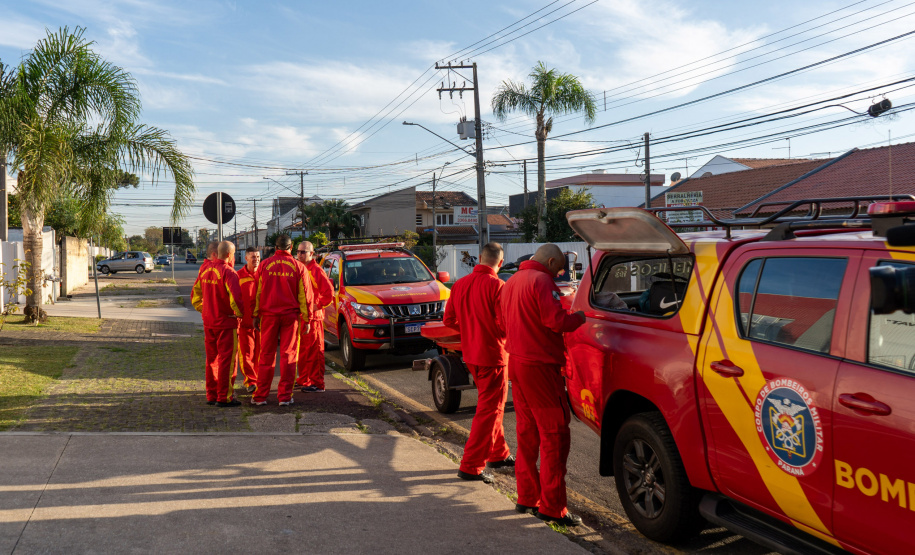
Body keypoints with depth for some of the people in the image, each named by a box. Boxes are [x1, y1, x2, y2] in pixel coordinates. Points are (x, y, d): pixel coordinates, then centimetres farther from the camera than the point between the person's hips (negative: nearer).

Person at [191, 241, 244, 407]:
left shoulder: (205, 269, 7)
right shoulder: (228, 272, -16)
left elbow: (195, 295, 15)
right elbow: (235, 298, -24)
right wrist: (240, 313, -8)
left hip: (208, 322, 7)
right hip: (226, 322, -7)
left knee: (212, 359, 16)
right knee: (226, 360, 0)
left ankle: (211, 395, 22)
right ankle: (224, 397, 2)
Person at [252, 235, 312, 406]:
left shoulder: (265, 265, 2)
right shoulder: (298, 267, 0)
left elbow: (258, 291, 5)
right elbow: (305, 294, 2)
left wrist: (256, 315, 12)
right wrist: (306, 318, 9)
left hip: (269, 315, 1)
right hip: (291, 315, -1)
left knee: (266, 355, 7)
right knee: (288, 355, 4)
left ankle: (261, 395, 10)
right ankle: (285, 396, 4)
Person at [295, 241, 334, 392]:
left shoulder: (316, 270, -9)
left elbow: (329, 292, -13)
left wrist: (317, 305, -14)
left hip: (313, 316, -8)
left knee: (314, 351, -5)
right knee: (301, 350, 14)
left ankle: (317, 384, -3)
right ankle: (303, 380, 25)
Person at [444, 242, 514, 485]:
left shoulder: (460, 284, 2)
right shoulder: (497, 286, -18)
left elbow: (449, 320, 8)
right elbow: (506, 324, -20)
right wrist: (498, 334, 2)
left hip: (471, 354, 7)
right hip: (492, 355, -7)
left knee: (490, 405, 22)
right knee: (489, 410, 1)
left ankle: (498, 454, 34)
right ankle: (471, 466, 2)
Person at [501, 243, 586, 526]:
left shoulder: (511, 283, 16)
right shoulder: (541, 281, -13)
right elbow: (556, 321, -21)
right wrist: (579, 317, -2)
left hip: (516, 363, 9)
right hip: (539, 365, -9)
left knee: (527, 432, 17)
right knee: (555, 434, -4)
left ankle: (526, 497, 24)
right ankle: (552, 507, -1)